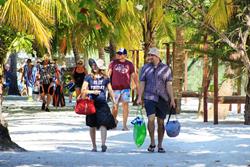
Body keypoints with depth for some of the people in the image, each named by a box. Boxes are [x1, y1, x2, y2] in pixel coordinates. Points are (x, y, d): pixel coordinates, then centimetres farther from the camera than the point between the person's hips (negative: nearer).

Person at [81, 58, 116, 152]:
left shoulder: (105, 78, 8)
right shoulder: (89, 77, 4)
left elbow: (110, 90, 16)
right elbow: (83, 90, -2)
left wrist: (114, 101, 12)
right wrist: (92, 92, -16)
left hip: (102, 103, 0)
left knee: (103, 123, -16)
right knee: (92, 126, 7)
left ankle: (103, 144, -23)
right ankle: (94, 146, 18)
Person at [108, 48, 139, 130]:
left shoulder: (129, 64, 6)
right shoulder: (113, 63, 5)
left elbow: (133, 76, 11)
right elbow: (109, 73, 3)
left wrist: (137, 86, 10)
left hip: (126, 88, 0)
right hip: (115, 88, 0)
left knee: (125, 105, -7)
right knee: (115, 106, 4)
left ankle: (124, 125, -3)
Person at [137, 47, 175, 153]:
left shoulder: (166, 69, 4)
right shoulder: (145, 68, 7)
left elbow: (168, 85, 2)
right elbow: (142, 84, 7)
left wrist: (172, 99, -2)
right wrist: (139, 97, -2)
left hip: (162, 99, 0)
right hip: (150, 98, 0)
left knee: (161, 122, 4)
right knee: (151, 119, -16)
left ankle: (160, 145, 14)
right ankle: (152, 143, -2)